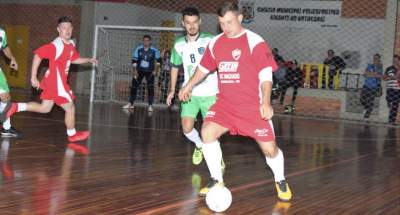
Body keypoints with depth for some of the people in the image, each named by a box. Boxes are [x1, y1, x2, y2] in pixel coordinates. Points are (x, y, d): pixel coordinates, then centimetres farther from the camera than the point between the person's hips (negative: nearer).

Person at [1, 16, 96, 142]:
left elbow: (74, 59, 24)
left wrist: (88, 60, 11)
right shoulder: (55, 45, -21)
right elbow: (38, 55, -21)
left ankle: (15, 107, 15)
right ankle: (72, 135, 23)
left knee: (45, 108, 18)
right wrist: (33, 77, -22)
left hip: (56, 82, 9)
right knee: (70, 108, 4)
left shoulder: (71, 44, 6)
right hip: (56, 82, -9)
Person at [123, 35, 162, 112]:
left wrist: (155, 70, -4)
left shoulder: (154, 50, -9)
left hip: (150, 71, -2)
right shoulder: (138, 49, -8)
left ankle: (150, 105, -4)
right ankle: (131, 103, 14)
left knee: (150, 88, -10)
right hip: (139, 71, 2)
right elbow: (134, 60, -3)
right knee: (134, 86, 1)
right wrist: (135, 71, -7)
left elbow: (159, 60, 1)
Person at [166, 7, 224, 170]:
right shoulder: (179, 45, 2)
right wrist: (172, 90, 16)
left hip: (210, 94, -3)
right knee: (187, 128, -6)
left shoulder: (209, 41, -10)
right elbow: (175, 67, 17)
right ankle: (199, 145, 27)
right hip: (189, 93, 3)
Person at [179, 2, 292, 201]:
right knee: (207, 132, -16)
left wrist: (265, 103, -24)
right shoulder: (215, 43, 5)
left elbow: (266, 75, -14)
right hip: (225, 104, 4)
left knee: (269, 149, -3)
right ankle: (217, 181, 1)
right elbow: (204, 67, 23)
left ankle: (280, 181, 28)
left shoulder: (255, 42, -12)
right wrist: (189, 86, 29)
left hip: (253, 107, -4)